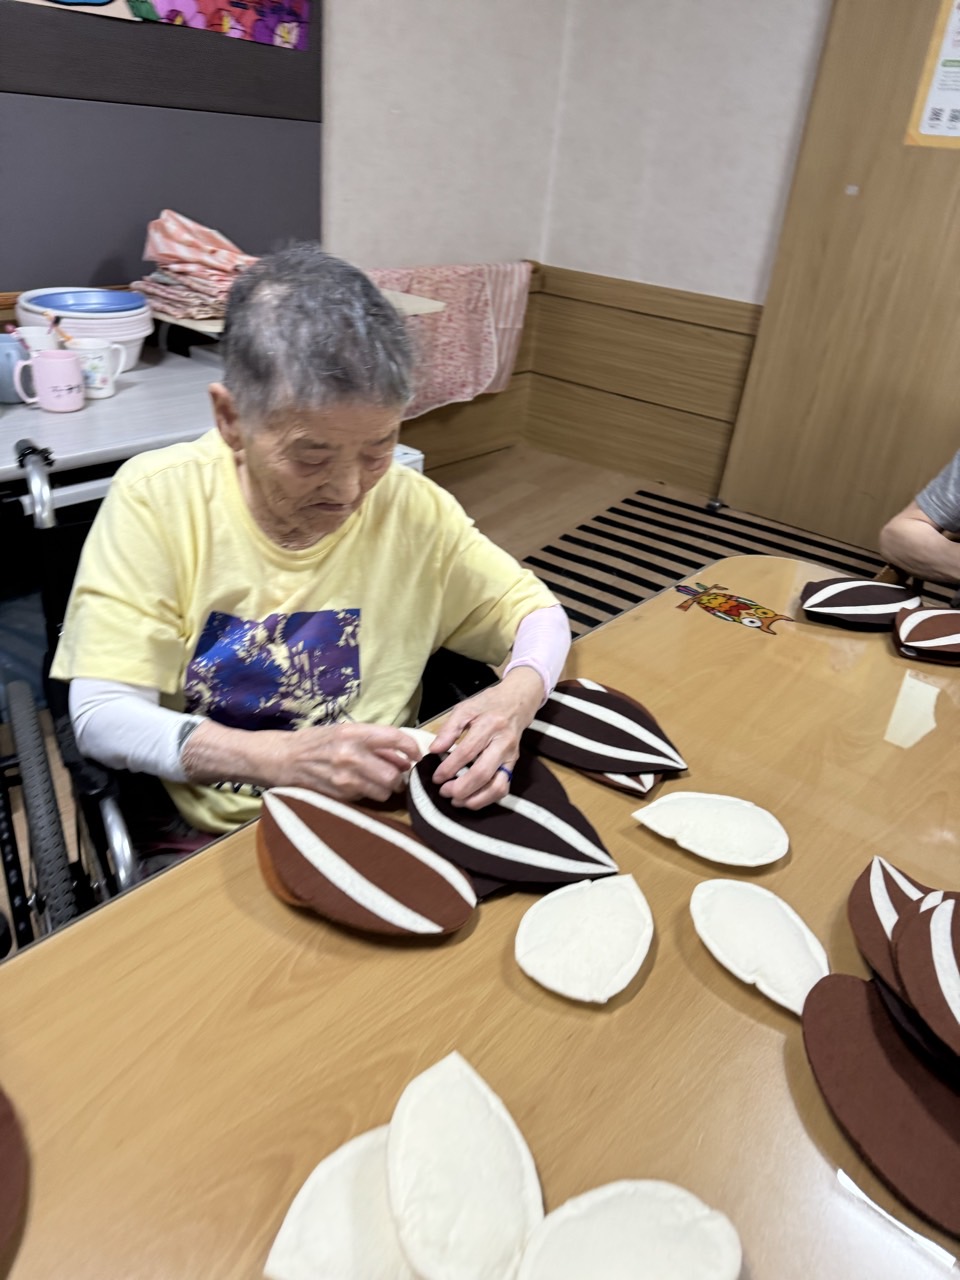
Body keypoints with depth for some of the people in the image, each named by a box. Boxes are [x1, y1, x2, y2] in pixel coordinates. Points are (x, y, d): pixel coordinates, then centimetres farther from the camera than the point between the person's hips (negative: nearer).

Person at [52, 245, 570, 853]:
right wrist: (286, 756, -26)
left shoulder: (413, 507, -7)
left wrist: (515, 699, -18)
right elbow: (101, 716, -13)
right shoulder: (155, 499, -11)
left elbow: (538, 612, 4)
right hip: (198, 846, -1)